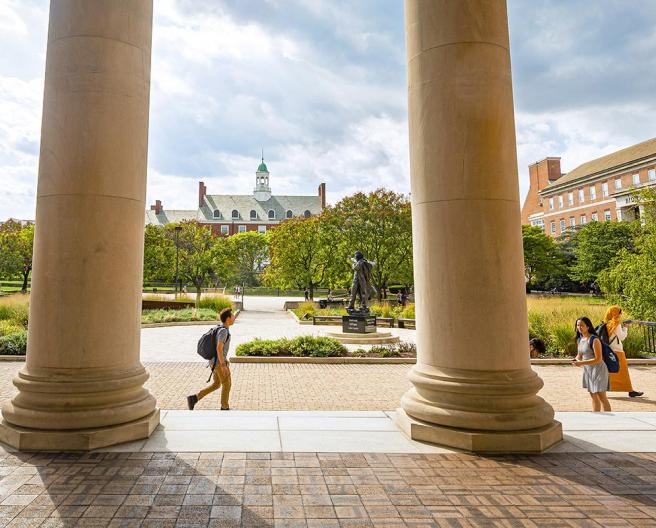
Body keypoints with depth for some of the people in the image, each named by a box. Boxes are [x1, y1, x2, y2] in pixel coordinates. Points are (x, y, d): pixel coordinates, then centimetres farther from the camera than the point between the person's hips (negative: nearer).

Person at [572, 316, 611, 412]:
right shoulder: (579, 339, 4)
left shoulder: (594, 340, -19)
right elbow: (580, 354, 16)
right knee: (593, 396, 15)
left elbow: (598, 359, -21)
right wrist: (576, 359, -6)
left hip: (598, 369, -8)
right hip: (587, 370, 8)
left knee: (601, 396, -5)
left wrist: (582, 363, -26)